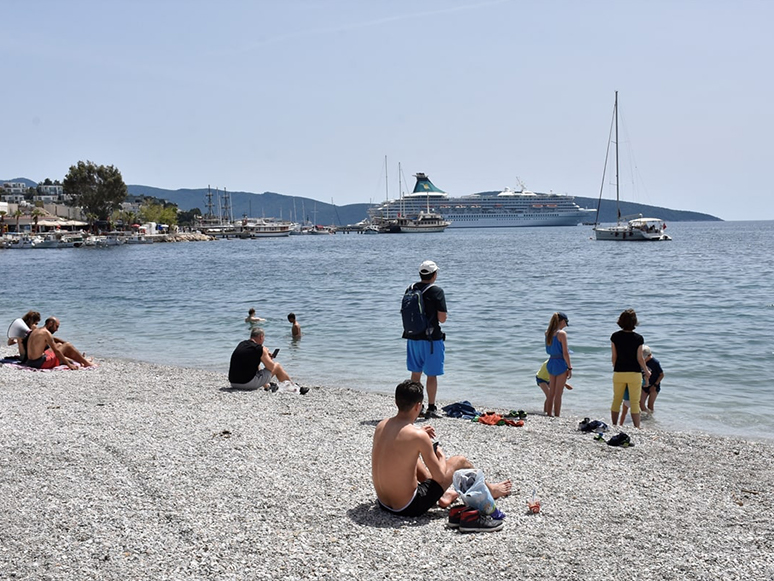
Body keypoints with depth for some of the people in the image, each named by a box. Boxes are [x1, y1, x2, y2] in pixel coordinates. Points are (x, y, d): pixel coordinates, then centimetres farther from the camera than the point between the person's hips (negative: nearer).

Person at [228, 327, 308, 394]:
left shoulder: (241, 344, 10)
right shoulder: (260, 348, -11)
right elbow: (271, 367, -4)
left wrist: (265, 355, 26)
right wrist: (266, 354, 12)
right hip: (249, 383, -7)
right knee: (277, 366, 10)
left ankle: (267, 386, 50)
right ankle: (293, 387, 30)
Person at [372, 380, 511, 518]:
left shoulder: (381, 426, -1)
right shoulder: (419, 436, -22)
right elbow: (440, 478, -13)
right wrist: (441, 457, 7)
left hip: (383, 503, 7)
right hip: (409, 508, -6)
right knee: (460, 461, 10)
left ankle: (441, 496, 44)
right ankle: (489, 490, 39)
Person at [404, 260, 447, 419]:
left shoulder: (410, 289, 5)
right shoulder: (437, 291, -12)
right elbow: (442, 318, -13)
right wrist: (435, 315, 7)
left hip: (412, 337, 5)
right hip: (431, 338, -5)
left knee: (415, 373, 14)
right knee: (432, 375, 3)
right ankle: (431, 408, 7)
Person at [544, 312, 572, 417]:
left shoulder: (548, 333, 5)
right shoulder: (562, 333, -15)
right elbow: (565, 353, -15)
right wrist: (569, 367, -8)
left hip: (551, 362, 7)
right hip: (560, 363, -6)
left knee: (551, 392, 15)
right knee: (558, 393, 0)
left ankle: (549, 414, 21)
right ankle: (556, 416, 4)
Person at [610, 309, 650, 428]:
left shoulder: (615, 336, -4)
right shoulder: (638, 338, -11)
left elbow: (614, 357, 1)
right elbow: (640, 358, -7)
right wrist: (647, 372, 9)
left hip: (618, 373, 2)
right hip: (634, 373, -2)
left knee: (616, 401, 14)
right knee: (635, 402, 5)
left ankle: (614, 426, 20)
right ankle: (637, 428, 7)